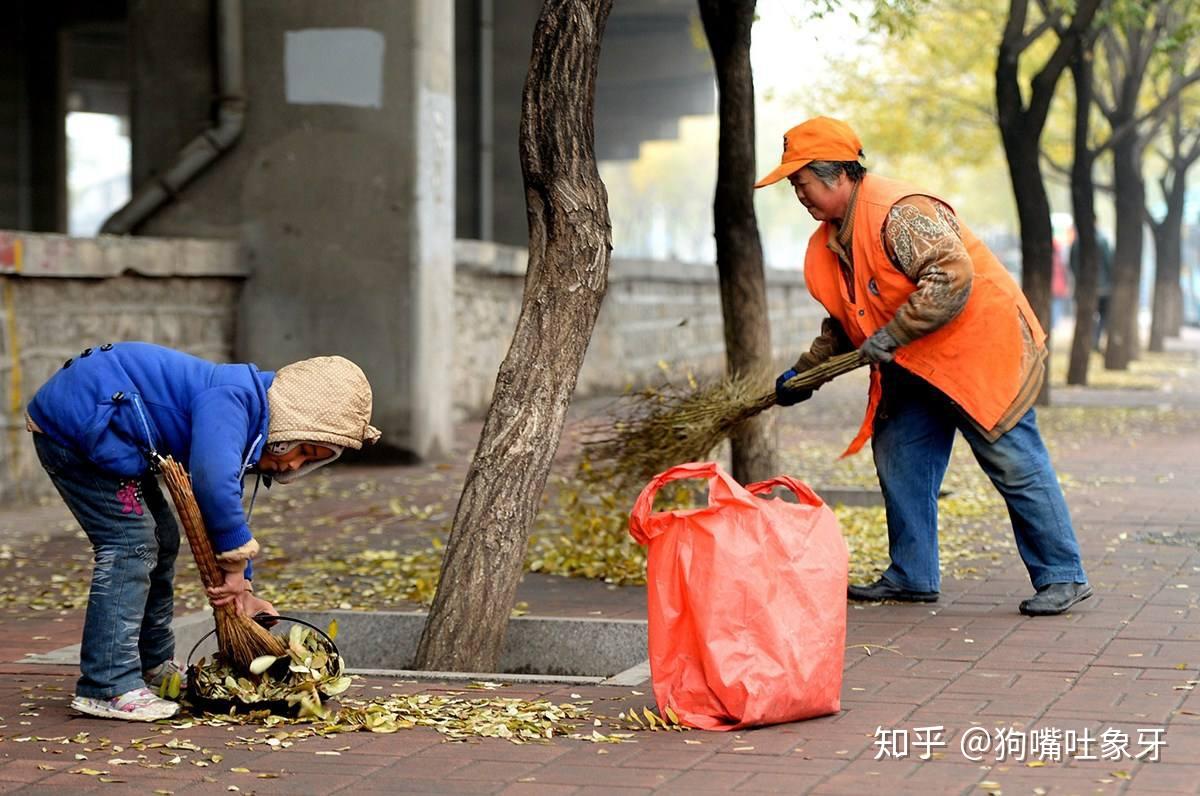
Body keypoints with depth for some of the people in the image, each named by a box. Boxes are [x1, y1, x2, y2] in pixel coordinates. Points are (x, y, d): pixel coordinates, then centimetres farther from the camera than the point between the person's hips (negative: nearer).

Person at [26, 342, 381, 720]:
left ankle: (153, 665, 29)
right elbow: (213, 483, -37)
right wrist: (236, 565, -23)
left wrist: (240, 590, 14)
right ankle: (108, 687, -17)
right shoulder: (234, 399, -24)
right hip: (73, 421, -11)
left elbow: (224, 505, 19)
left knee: (160, 540, 16)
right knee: (130, 546, -16)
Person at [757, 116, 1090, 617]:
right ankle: (912, 577, 16)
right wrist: (803, 372, 12)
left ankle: (1063, 578, 1)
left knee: (1015, 465, -5)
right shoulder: (830, 241, 9)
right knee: (898, 458, 7)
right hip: (916, 369, 10)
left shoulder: (899, 212, -23)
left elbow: (952, 277, -33)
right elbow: (843, 323, 20)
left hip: (979, 346, -10)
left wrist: (890, 336, -29)